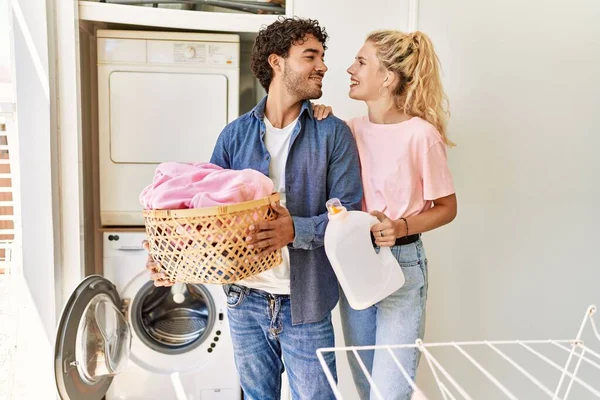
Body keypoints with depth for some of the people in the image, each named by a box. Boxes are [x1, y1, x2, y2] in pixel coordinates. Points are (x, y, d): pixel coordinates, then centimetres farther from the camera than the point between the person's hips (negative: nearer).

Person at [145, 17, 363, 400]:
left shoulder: (333, 133, -6)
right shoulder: (236, 134, 1)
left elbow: (349, 214, -11)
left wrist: (295, 230, -28)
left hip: (304, 303, -2)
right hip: (244, 299, 3)